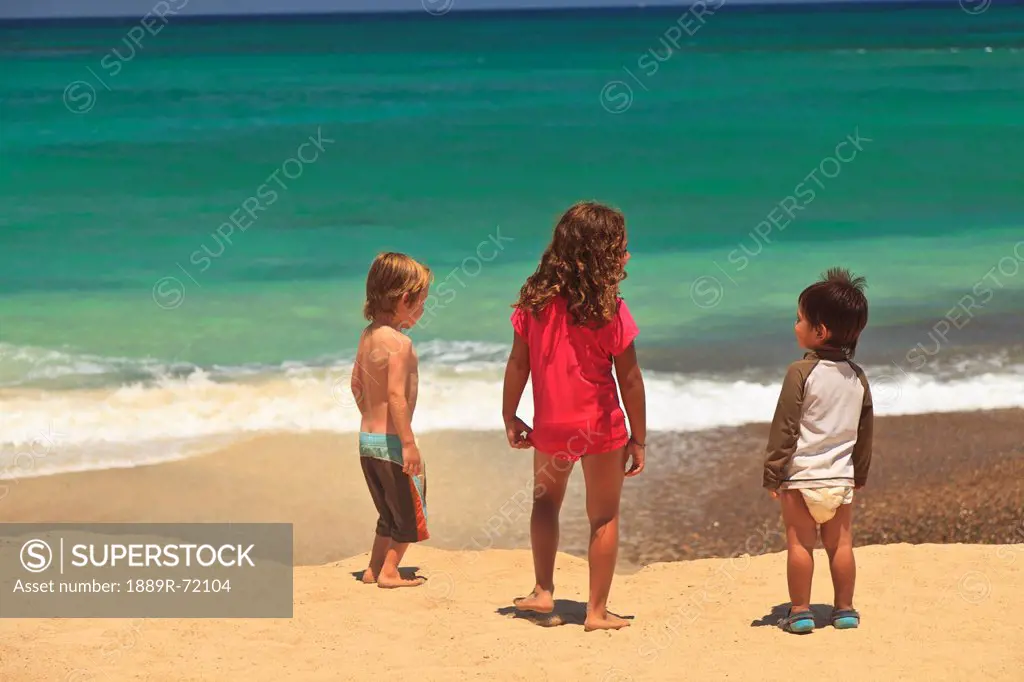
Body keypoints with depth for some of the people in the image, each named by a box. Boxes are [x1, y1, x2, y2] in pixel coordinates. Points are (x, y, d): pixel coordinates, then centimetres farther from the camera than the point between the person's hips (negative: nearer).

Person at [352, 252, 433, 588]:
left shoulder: (367, 335, 7)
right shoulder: (400, 342, -20)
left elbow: (357, 385, 15)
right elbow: (396, 396, -25)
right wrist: (409, 443, -22)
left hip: (367, 437, 9)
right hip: (391, 440, -9)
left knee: (390, 512, 22)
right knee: (410, 510, 7)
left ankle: (374, 568, 26)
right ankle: (388, 572, 10)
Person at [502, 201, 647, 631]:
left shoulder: (535, 300, -5)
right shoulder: (609, 309, -14)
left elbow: (518, 363, -1)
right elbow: (629, 380, -10)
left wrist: (510, 419, 10)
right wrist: (639, 438, -1)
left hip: (550, 426, 3)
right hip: (601, 426, -3)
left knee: (546, 500, 26)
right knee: (604, 515, 10)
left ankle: (543, 592, 20)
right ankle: (597, 611, 13)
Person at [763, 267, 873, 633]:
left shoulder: (801, 372, -13)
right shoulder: (857, 376, 4)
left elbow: (784, 428, -12)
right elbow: (865, 431, 12)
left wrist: (773, 473, -5)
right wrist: (860, 474, 23)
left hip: (802, 476, -5)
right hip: (841, 476, 5)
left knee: (799, 544, 2)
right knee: (840, 544, 11)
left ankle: (800, 611, 4)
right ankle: (845, 609, 17)